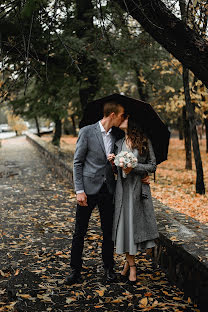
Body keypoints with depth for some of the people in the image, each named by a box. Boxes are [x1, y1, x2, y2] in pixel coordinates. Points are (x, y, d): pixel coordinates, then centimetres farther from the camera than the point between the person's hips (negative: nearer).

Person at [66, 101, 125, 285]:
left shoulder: (116, 136, 9)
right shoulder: (87, 132, -5)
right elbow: (77, 163, -5)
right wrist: (79, 190, -12)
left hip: (108, 190, 4)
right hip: (89, 189, -4)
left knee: (108, 232, 11)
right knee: (80, 232, 4)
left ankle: (109, 268, 27)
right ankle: (76, 270, 17)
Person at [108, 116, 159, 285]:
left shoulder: (144, 142, -1)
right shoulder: (119, 143, 10)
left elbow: (153, 166, -3)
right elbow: (115, 170, 14)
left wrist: (134, 167, -15)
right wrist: (112, 162, -7)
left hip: (140, 189, -2)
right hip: (123, 188, 3)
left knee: (138, 223, 0)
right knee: (125, 225, 1)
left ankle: (129, 262, 19)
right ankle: (132, 266, 12)